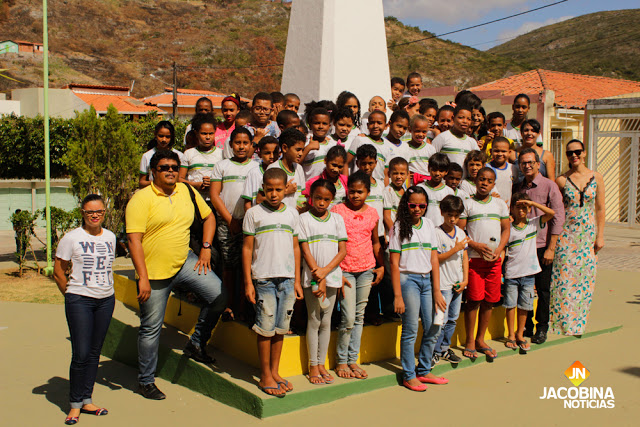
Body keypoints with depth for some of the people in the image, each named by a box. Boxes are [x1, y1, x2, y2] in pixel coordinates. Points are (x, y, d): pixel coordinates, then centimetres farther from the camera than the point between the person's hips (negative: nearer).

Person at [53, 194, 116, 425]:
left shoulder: (110, 237, 9)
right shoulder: (72, 238, -5)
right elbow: (58, 271, 1)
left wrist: (104, 289, 14)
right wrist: (71, 294, 3)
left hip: (106, 300, 4)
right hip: (80, 301, -4)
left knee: (94, 352, 8)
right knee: (81, 355, -5)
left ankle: (87, 401, 19)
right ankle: (75, 404, 8)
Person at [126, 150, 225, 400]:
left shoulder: (188, 192, 5)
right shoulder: (141, 199, -11)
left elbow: (208, 217, 18)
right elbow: (134, 239, -16)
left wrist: (206, 248, 5)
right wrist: (143, 278, -21)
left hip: (184, 263, 5)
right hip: (154, 272, -4)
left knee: (218, 295, -11)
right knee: (151, 328, 6)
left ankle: (196, 344, 12)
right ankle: (146, 381, 24)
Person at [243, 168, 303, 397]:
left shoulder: (292, 213, 10)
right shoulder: (254, 213, 0)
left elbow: (295, 247, 14)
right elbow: (247, 248, 1)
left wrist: (297, 281, 12)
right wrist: (248, 282, -4)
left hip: (287, 278, 3)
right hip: (263, 277, -3)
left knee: (281, 327, 9)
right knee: (266, 328, 0)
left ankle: (275, 371, 21)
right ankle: (265, 376, 11)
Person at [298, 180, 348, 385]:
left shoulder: (337, 219, 7)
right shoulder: (304, 219, -1)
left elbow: (343, 250, 2)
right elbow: (305, 251, -7)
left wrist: (325, 271, -12)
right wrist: (318, 280, -13)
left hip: (332, 276, 3)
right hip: (312, 277, -3)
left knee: (326, 322, 8)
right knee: (314, 321, 1)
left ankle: (321, 364, 18)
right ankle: (313, 367, 10)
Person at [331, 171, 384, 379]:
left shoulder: (372, 213, 7)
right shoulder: (337, 210, -5)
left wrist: (381, 266, 10)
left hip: (367, 270, 4)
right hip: (345, 270, -4)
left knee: (359, 316, 9)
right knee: (348, 318, -6)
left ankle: (353, 360, 20)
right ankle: (341, 361, 10)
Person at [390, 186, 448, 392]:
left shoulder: (429, 225, 11)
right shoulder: (399, 227, -2)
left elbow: (434, 259, 9)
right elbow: (394, 263, -5)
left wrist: (437, 290, 3)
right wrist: (397, 295, -10)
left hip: (427, 279, 5)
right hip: (408, 279, -5)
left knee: (433, 328, 6)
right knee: (411, 329, -5)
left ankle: (424, 371, 22)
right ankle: (409, 376, 7)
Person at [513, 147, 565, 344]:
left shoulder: (549, 186, -4)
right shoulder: (517, 188, 9)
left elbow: (558, 217, -7)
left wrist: (551, 248, -11)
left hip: (542, 246, -3)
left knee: (542, 289, 4)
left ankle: (541, 328, 16)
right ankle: (525, 327, 21)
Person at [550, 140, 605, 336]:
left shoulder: (596, 178, 4)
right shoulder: (562, 180, 0)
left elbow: (600, 209, 6)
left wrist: (600, 236, 2)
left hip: (588, 234, 2)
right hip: (566, 234, -2)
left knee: (586, 279, 4)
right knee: (565, 277, -5)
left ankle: (578, 323, 18)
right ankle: (563, 322, 6)